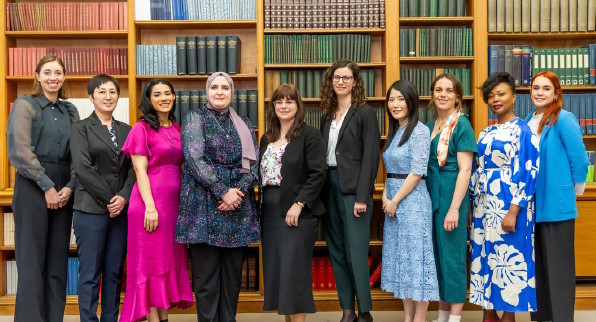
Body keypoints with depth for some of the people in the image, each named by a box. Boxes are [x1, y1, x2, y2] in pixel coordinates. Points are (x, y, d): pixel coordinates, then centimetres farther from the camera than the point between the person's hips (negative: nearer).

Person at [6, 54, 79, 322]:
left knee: (57, 263, 6)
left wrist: (69, 186, -6)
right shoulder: (25, 104, 0)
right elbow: (20, 150, -10)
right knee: (32, 262, -3)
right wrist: (47, 186, -12)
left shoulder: (70, 111, 14)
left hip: (64, 191, 5)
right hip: (33, 188, -5)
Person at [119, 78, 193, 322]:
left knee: (171, 261, 9)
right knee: (151, 262, 0)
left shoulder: (177, 130, 14)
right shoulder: (142, 128, -3)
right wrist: (150, 206, -19)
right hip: (150, 202, -6)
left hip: (175, 201, 6)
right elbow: (140, 170, -10)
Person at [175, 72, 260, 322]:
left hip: (238, 207, 4)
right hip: (204, 205, -4)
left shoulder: (244, 124, 13)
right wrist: (223, 192, -16)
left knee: (233, 274, 8)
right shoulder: (196, 118, 2)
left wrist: (238, 191, -12)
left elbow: (255, 164, 6)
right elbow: (194, 159, -10)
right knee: (206, 275, -1)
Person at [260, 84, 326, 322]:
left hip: (297, 212, -6)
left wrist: (299, 205, -18)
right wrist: (261, 207, 7)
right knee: (276, 269, 8)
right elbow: (262, 175, 17)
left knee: (294, 270, -5)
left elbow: (318, 174, -12)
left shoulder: (310, 135, -4)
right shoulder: (267, 139, 16)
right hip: (270, 212, 7)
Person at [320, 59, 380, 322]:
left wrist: (362, 197, -16)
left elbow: (370, 157, -10)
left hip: (353, 188, -6)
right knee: (336, 251, 9)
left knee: (356, 253, -5)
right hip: (329, 186, 6)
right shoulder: (328, 114, 14)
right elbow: (322, 153, 13)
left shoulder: (365, 113, -3)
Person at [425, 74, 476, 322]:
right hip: (430, 196, 7)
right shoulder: (429, 126, 12)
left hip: (452, 195, -7)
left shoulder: (461, 124, -8)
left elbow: (465, 169, -14)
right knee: (436, 254, 12)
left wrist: (454, 208, -19)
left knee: (452, 255, 0)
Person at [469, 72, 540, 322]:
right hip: (483, 207, 7)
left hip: (508, 206, -7)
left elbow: (528, 172, -14)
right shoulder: (485, 134, 13)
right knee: (484, 258, 10)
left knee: (508, 259, -1)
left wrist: (513, 211, -20)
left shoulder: (522, 130, -7)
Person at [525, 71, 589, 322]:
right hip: (532, 203, 7)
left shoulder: (564, 120, -12)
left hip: (556, 203, -7)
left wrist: (574, 190, -3)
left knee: (558, 264, 2)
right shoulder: (527, 122, 10)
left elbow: (579, 159, -13)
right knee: (537, 262, 16)